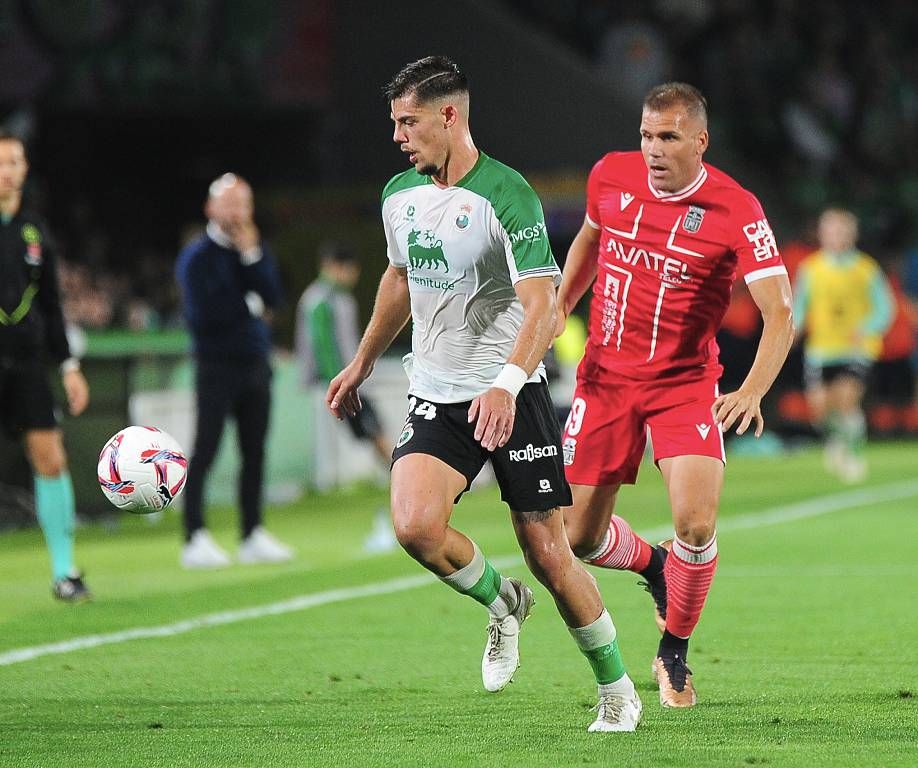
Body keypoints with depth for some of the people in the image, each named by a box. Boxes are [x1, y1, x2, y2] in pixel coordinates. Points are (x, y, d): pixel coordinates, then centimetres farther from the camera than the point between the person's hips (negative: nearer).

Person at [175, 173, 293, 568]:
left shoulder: (256, 250, 12)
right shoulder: (196, 256, -6)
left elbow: (272, 297, -2)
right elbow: (203, 313, -16)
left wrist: (251, 255, -12)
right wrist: (251, 306, -6)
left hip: (255, 361, 6)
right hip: (217, 363, -6)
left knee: (254, 452, 7)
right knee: (205, 451, -8)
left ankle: (253, 535, 13)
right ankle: (195, 539, -8)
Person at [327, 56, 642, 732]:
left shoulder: (507, 195, -15)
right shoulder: (400, 195, 6)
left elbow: (543, 304, -24)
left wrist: (506, 382, -39)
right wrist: (363, 364, 33)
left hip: (511, 395, -5)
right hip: (435, 396, 5)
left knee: (547, 552, -3)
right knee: (415, 525, -21)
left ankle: (616, 690, 17)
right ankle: (501, 602, 10)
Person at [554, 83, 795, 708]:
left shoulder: (736, 210, -15)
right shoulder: (611, 176, -3)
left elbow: (779, 314, -19)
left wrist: (753, 392, -33)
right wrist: (559, 307, 10)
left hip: (685, 384, -3)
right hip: (605, 378, 3)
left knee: (697, 525, -20)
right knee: (580, 537, 2)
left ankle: (675, 652, 6)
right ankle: (652, 566, 37)